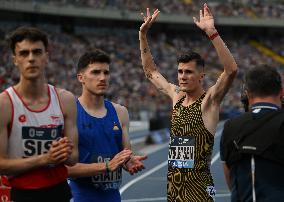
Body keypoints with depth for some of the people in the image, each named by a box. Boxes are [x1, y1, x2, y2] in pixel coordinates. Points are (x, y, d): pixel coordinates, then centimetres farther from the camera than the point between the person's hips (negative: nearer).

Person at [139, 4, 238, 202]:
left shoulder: (209, 100, -8)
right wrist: (143, 34, 13)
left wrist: (211, 32, -31)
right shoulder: (176, 96, 9)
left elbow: (231, 70, -25)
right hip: (173, 183, 6)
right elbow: (150, 71, 21)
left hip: (198, 185, -6)